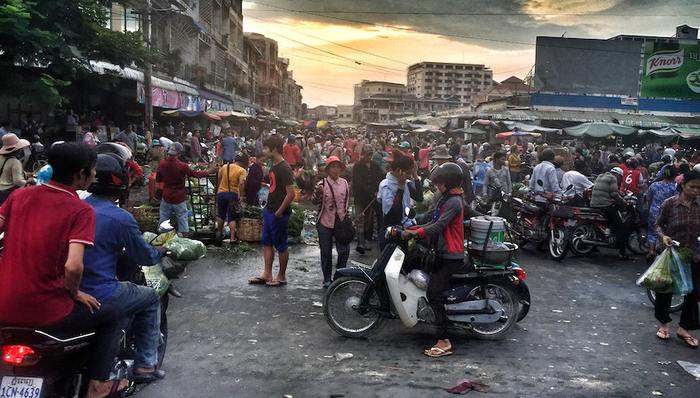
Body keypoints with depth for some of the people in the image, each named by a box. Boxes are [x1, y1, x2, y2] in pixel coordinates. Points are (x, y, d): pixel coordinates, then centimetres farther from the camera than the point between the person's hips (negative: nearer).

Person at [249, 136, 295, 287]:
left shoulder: (284, 168, -18)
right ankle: (267, 274, 21)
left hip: (279, 214, -9)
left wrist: (279, 212, -18)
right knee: (267, 243, 13)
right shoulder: (273, 166, 9)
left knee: (281, 246, 3)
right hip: (269, 211, 9)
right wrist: (268, 208, 13)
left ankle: (281, 276, 16)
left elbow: (291, 193, -23)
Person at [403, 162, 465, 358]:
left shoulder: (454, 202, -16)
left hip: (450, 257, -10)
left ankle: (443, 342, -11)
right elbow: (433, 222, 14)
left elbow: (438, 226, -24)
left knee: (434, 294, -13)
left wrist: (414, 232, -24)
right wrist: (413, 229, 4)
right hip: (443, 253, 10)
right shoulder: (446, 198, 16)